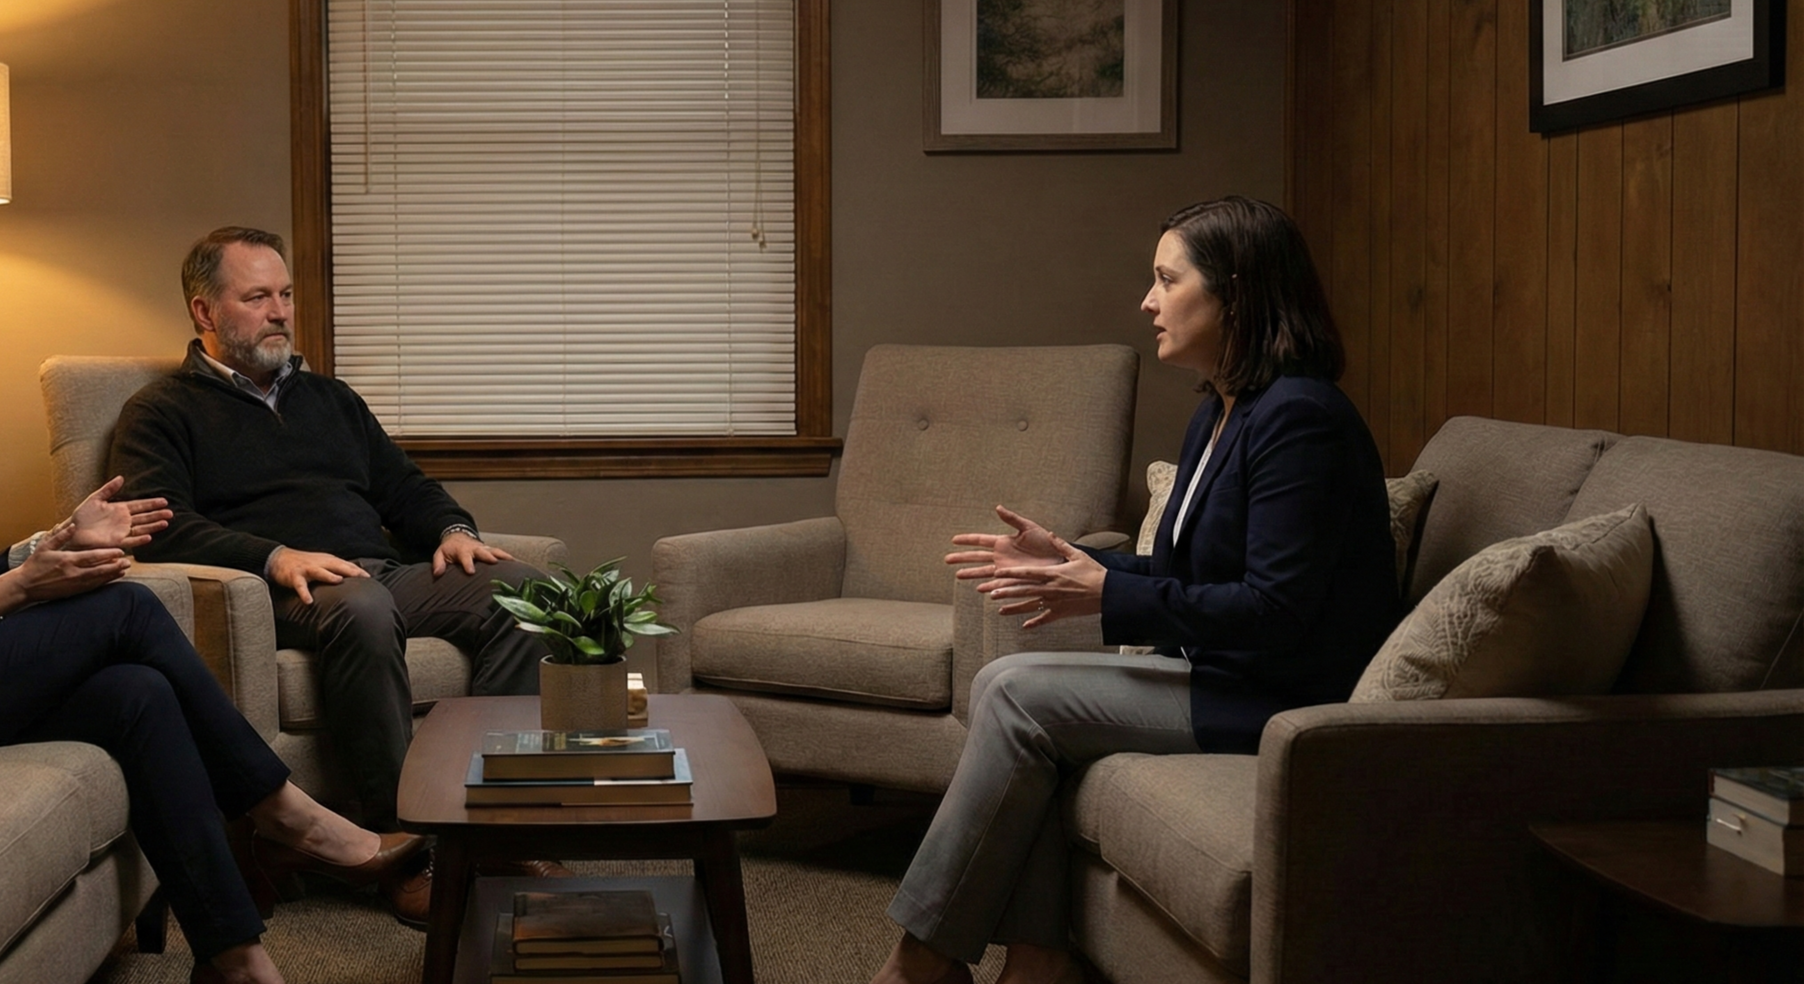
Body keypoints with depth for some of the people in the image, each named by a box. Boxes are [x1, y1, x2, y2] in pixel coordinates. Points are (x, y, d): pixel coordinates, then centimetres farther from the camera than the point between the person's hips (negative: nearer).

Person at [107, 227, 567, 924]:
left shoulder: (329, 398, 31)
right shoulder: (162, 411, 11)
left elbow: (405, 487, 29)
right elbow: (157, 523, -6)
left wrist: (452, 531, 4)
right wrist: (276, 557, -22)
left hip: (387, 573, 6)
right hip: (280, 597, -6)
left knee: (517, 589, -22)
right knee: (360, 606, -41)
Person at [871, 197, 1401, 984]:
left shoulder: (1298, 419, -18)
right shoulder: (1218, 416, 14)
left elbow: (1273, 611, -23)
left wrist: (1107, 594, -21)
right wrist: (1071, 562, 8)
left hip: (1286, 705, -10)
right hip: (1226, 676, 10)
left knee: (1018, 693, -15)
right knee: (1004, 689, -5)